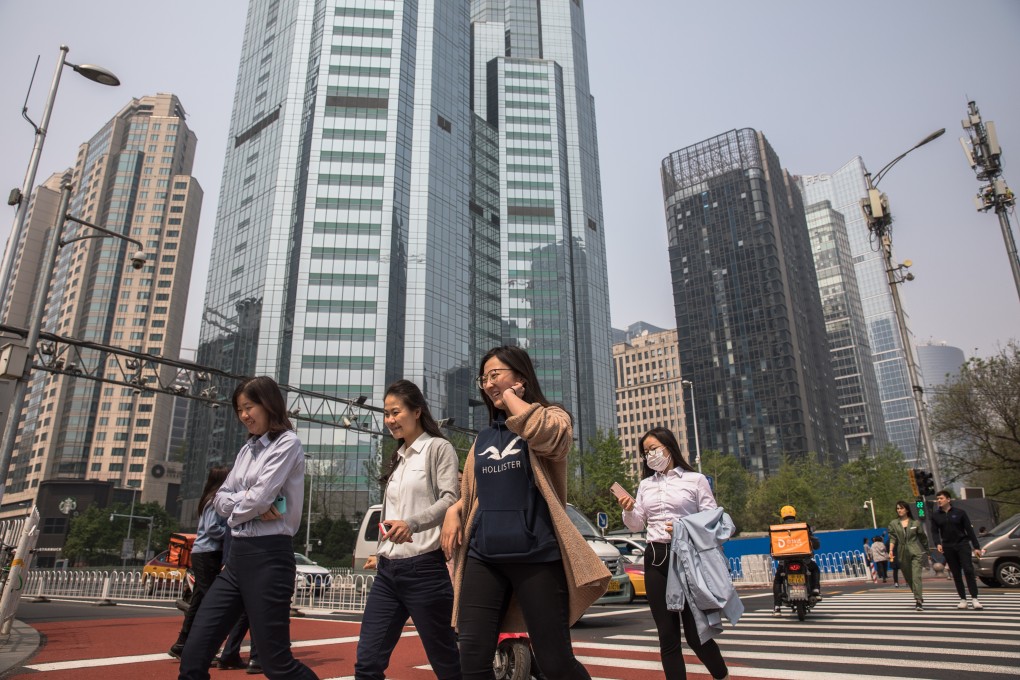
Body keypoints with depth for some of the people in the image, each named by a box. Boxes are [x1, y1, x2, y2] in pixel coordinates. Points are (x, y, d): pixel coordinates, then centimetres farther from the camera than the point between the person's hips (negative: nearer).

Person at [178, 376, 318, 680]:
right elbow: (220, 498, 10)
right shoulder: (247, 449, 15)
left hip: (269, 556, -8)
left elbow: (260, 498, -18)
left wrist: (236, 512, 2)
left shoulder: (287, 443, -9)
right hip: (237, 555, 8)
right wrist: (249, 502, -9)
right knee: (194, 654, 6)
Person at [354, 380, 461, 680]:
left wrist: (412, 524, -32)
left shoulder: (438, 448, -2)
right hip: (388, 570, 7)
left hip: (424, 567, -7)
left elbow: (450, 500, -16)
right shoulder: (398, 458, 20)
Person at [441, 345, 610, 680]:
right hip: (483, 555, 5)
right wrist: (454, 509, 4)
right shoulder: (484, 437, 19)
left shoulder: (552, 417, 3)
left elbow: (544, 435, -22)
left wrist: (512, 396, -7)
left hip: (535, 553, -5)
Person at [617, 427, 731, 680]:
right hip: (656, 559, 4)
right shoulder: (645, 485, 13)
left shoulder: (696, 480, 1)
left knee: (695, 633, -1)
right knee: (668, 635, 5)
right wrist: (629, 509, -8)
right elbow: (637, 525, 12)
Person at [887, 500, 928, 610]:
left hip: (916, 553, -3)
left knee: (916, 576, -14)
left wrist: (926, 551, 14)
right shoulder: (893, 524, 5)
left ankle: (918, 601, -14)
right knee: (908, 578, 11)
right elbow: (892, 538, -1)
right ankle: (919, 597, 30)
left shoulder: (915, 523, 4)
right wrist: (891, 550, -16)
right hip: (902, 554, 3)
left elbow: (923, 537, 11)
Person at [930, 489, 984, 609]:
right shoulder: (935, 515, 5)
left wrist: (976, 547, -2)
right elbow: (934, 532, 3)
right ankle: (963, 599, 11)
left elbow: (969, 530, 0)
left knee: (968, 570, -13)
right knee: (956, 574, 5)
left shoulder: (960, 512, -1)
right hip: (948, 547, 3)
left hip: (962, 544, -2)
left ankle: (974, 599, -11)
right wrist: (938, 543, -15)